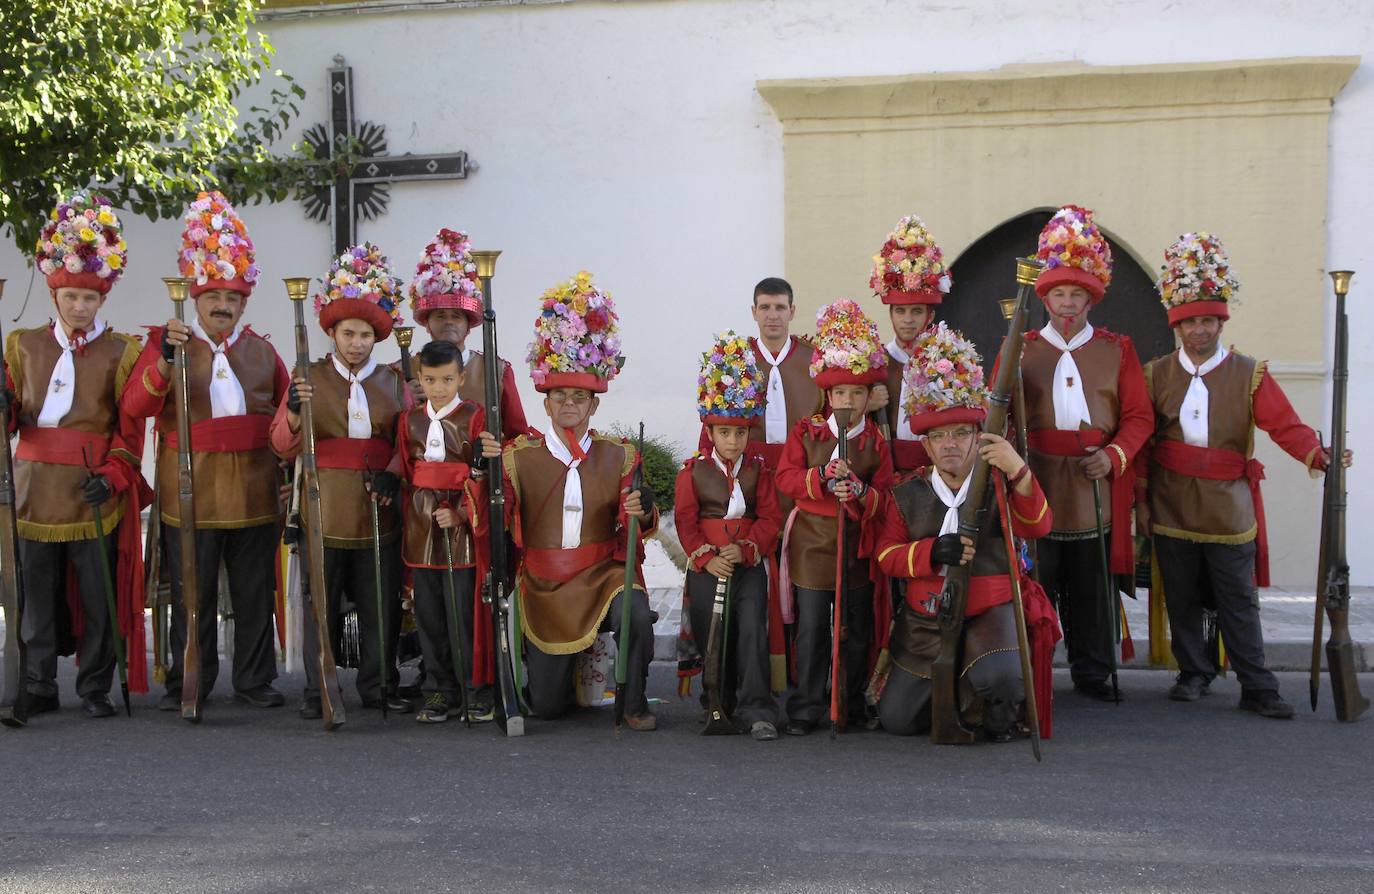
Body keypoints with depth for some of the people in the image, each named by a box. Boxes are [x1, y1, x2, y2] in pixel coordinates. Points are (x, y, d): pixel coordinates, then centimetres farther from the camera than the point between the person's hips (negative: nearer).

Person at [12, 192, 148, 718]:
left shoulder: (120, 352, 3)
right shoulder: (23, 345, 11)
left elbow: (130, 427, 0)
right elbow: (12, 417, 12)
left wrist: (113, 475, -13)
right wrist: (5, 407, -11)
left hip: (94, 492, -2)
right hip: (34, 490, 2)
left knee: (98, 595, 2)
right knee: (36, 595, 6)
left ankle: (95, 689, 12)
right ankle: (38, 689, 15)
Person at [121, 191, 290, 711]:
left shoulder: (262, 351, 12)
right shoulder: (167, 343, 3)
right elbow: (134, 408, -11)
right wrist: (164, 360, -25)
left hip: (253, 491, 2)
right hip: (190, 490, -2)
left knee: (256, 592, 7)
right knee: (192, 595, 4)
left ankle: (255, 680, 18)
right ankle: (189, 683, 15)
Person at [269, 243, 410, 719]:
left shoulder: (393, 382, 10)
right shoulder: (310, 378, 4)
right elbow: (282, 446, -1)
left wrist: (393, 474, -10)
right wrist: (294, 412, -22)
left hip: (379, 510, 2)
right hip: (324, 508, -2)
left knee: (382, 604, 5)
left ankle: (378, 685, 18)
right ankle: (319, 691, 10)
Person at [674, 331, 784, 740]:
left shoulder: (758, 469, 7)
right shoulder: (693, 470, 5)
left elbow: (769, 519, 2)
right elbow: (685, 521, 0)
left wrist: (745, 550, -14)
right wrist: (706, 557, -14)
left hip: (750, 562, 0)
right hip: (706, 564, 0)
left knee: (752, 627, -13)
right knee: (709, 630, -2)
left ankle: (756, 708, -15)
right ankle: (720, 703, 14)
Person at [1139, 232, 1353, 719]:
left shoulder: (1249, 375, 1)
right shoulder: (1155, 375, 6)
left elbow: (1286, 425, -8)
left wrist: (1318, 455, -26)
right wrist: (1140, 498, 1)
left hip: (1229, 507, -2)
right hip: (1171, 509, 2)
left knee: (1239, 603, -1)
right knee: (1182, 601, 9)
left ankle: (1257, 688, 4)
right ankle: (1195, 674, 24)